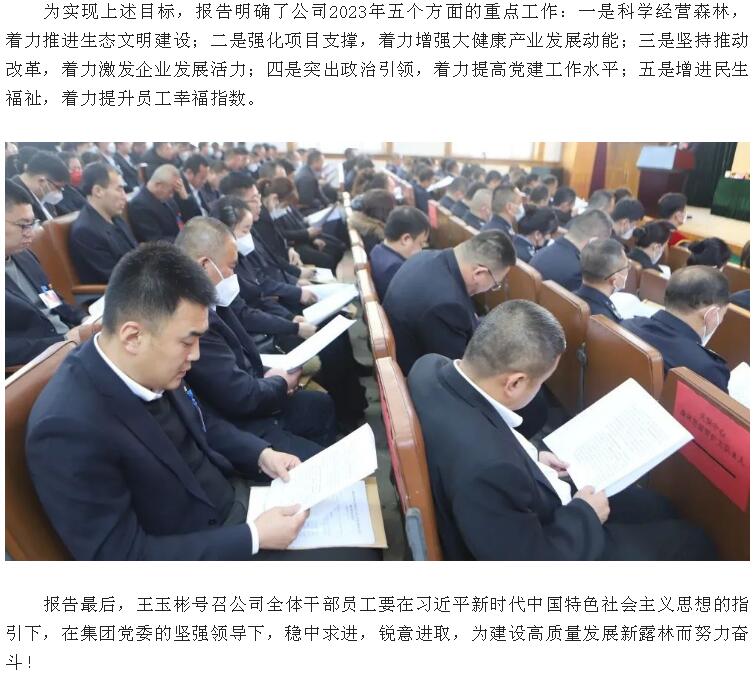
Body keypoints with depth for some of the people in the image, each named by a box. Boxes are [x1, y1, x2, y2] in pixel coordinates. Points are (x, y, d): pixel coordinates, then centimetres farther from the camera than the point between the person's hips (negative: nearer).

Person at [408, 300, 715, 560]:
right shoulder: (486, 468, -43)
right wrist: (584, 514, -13)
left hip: (517, 515, 8)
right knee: (690, 542, 11)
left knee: (657, 509, 22)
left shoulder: (432, 367, -16)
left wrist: (529, 459, -1)